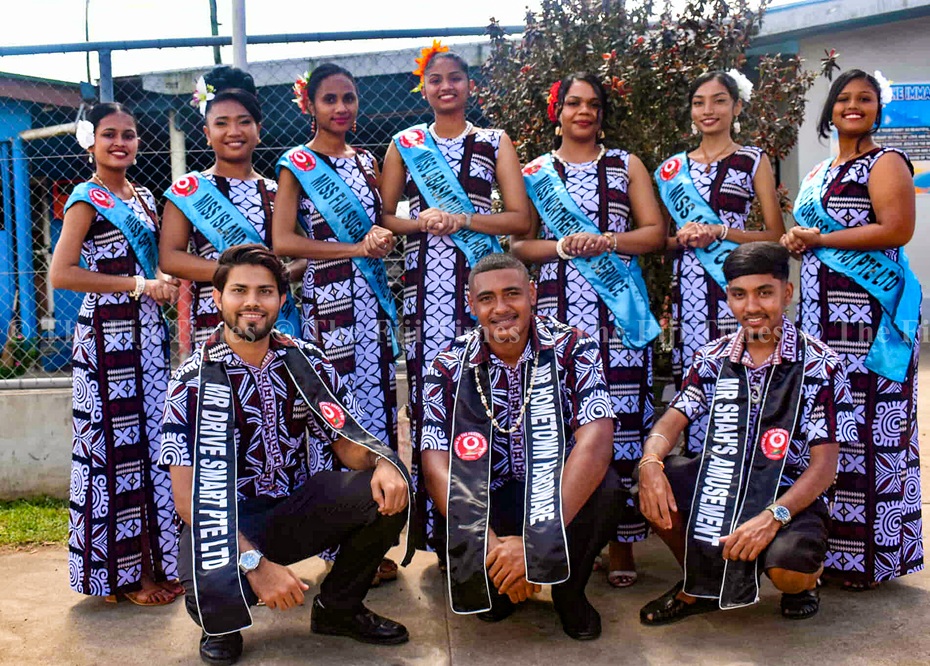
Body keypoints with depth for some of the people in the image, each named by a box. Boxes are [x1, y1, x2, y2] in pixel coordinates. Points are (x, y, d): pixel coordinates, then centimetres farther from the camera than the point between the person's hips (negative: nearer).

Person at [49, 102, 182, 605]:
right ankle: (123, 574, 8)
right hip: (106, 332, -7)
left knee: (152, 441, 11)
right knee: (116, 446, -2)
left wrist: (165, 280, 4)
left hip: (147, 330, 8)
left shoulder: (143, 197, 15)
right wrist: (137, 284, -18)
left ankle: (155, 560, 22)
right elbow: (61, 273, -17)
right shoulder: (87, 200, -7)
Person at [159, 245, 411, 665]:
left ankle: (338, 608, 6)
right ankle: (223, 625, 5)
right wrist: (255, 563, -28)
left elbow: (349, 443, 1)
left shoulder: (307, 363, 0)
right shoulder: (193, 380, -11)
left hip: (296, 510, 4)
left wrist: (383, 463, -25)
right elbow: (187, 495, -16)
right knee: (214, 589, -37)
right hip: (226, 520, -4)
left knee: (387, 492, -20)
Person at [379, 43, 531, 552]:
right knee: (426, 385, -4)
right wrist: (421, 221, -8)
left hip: (481, 278, -1)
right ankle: (432, 523, 7)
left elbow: (520, 218, 3)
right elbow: (382, 217, 11)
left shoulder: (495, 142, 11)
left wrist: (462, 219, -10)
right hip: (424, 279, 1)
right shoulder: (404, 144, 14)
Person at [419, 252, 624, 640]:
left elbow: (595, 442, -24)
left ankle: (568, 591, 1)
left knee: (606, 489, -31)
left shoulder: (572, 348, -12)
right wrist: (491, 544, -31)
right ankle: (499, 585, 12)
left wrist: (537, 540, -34)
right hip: (486, 499, 0)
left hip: (558, 492, 0)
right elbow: (436, 466, -15)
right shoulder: (449, 367, -8)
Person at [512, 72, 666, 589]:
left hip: (618, 310, 0)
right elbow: (518, 243, 8)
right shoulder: (534, 173, 14)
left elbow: (656, 232, 7)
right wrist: (561, 246, -10)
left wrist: (607, 242, -9)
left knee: (621, 416, -5)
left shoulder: (626, 166, 15)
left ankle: (621, 541, 4)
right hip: (557, 309, 0)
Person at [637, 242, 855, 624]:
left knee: (786, 568, -33)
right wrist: (650, 462, -26)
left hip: (791, 496, -4)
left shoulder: (819, 365, -10)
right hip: (721, 484, 4)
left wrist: (773, 516, -29)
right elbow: (673, 420, -2)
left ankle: (806, 579, 10)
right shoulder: (714, 357, 3)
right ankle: (699, 583, 5)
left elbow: (824, 465, -14)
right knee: (653, 484, -21)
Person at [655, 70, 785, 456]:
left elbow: (776, 236, 1)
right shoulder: (674, 167, 15)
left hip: (735, 283, -3)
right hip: (688, 287, 3)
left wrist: (721, 231, -11)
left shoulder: (754, 161, 7)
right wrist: (682, 238, -5)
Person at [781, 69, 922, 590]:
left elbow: (897, 229, -15)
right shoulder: (820, 173, 21)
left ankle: (869, 553, 2)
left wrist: (820, 240, -13)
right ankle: (828, 542, 18)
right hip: (822, 312, 8)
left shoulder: (885, 163, -2)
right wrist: (795, 240, 6)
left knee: (864, 429, -7)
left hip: (867, 314, -8)